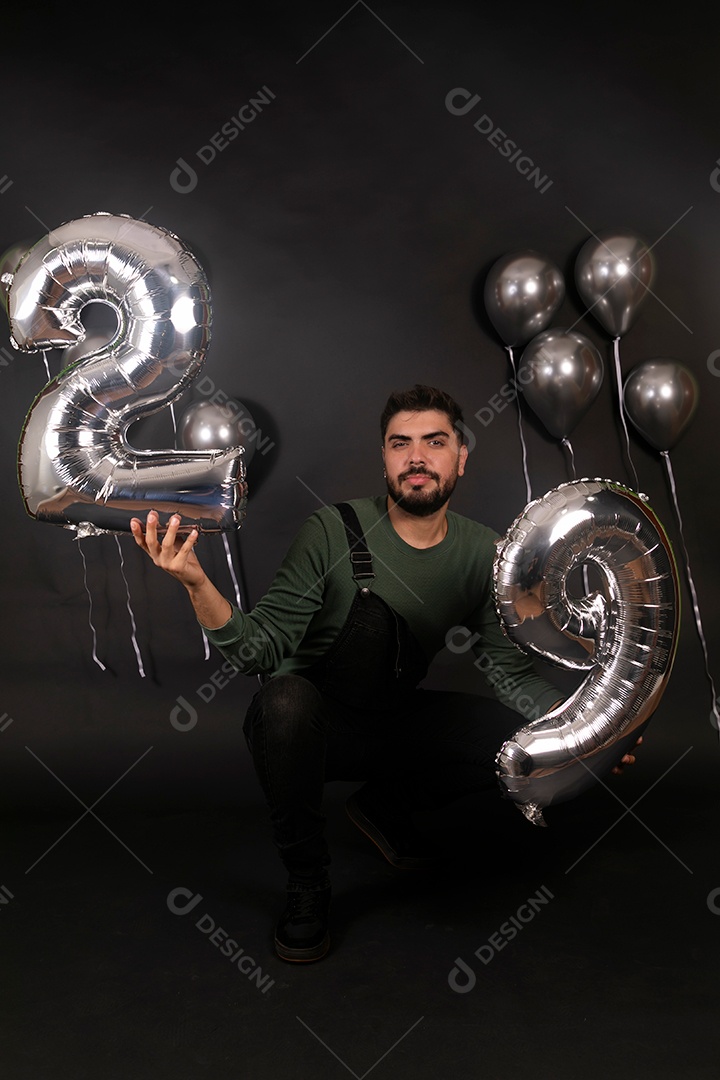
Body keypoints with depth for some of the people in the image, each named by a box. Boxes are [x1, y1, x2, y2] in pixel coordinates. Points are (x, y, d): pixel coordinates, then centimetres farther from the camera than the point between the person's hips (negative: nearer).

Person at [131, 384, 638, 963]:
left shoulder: (483, 553, -5)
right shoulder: (333, 531, -18)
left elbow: (512, 671, -1)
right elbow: (262, 650, -23)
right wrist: (198, 585, -40)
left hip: (396, 723, 4)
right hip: (309, 723, -4)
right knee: (285, 698, -38)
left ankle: (387, 807, 13)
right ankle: (307, 883, -10)